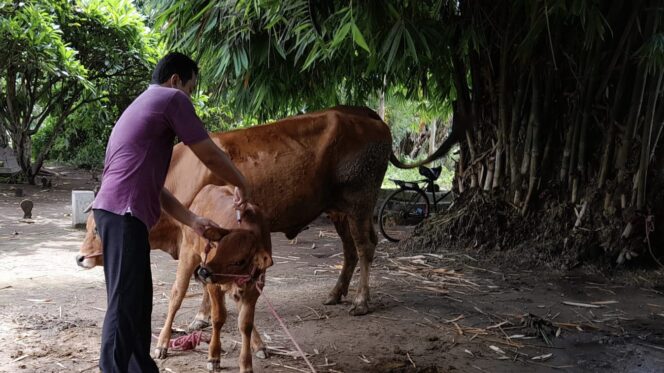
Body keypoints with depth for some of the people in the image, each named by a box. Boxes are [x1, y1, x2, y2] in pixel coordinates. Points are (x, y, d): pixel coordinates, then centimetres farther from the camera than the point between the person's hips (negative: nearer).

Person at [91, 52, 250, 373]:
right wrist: (241, 185, 16)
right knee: (124, 304, -9)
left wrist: (192, 220, 26)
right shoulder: (171, 99, 0)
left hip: (117, 212, 10)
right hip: (124, 214, -10)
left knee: (137, 300, 16)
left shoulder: (142, 105, 28)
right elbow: (211, 156, -1)